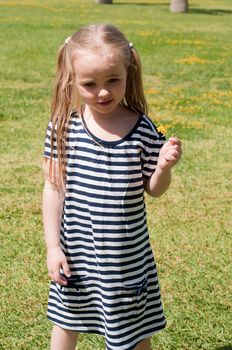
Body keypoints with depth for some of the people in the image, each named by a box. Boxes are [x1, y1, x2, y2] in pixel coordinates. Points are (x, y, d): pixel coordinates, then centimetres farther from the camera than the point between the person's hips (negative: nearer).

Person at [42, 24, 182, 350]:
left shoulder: (143, 130, -14)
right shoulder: (63, 126, -13)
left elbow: (153, 189, -2)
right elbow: (54, 188, -5)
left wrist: (164, 167, -23)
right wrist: (52, 247, -4)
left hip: (128, 253, -1)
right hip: (76, 248, 1)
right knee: (67, 321, 22)